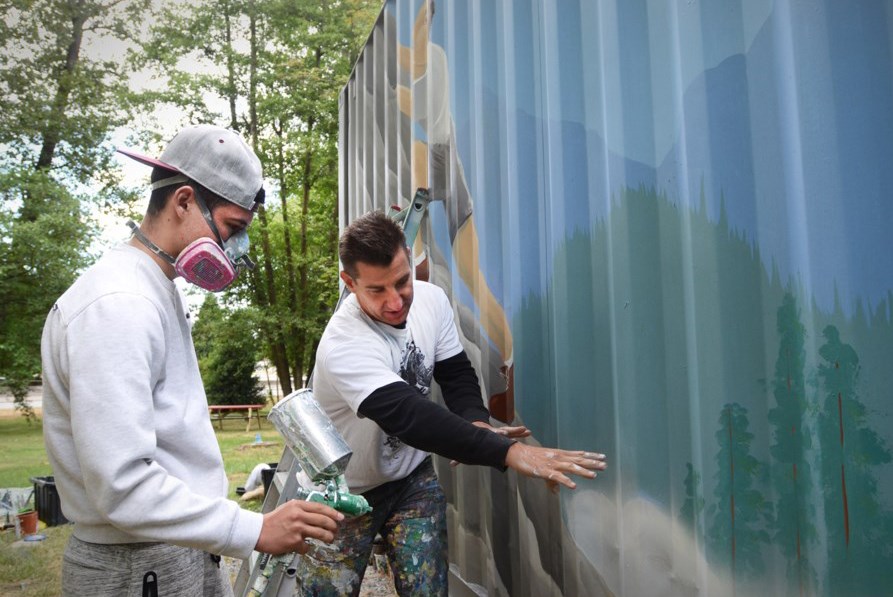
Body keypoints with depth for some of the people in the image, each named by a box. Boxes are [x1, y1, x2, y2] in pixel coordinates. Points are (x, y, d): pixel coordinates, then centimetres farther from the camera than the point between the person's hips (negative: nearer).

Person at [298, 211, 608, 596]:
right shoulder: (343, 346, -31)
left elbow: (455, 373, 0)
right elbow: (407, 415, -42)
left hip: (412, 477, 4)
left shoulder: (431, 300, -11)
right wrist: (506, 451, -49)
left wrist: (476, 421, -22)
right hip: (347, 492, -4)